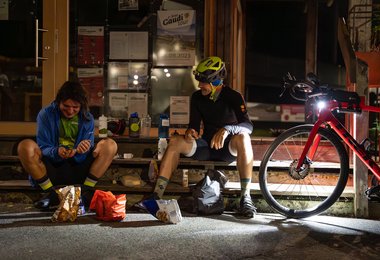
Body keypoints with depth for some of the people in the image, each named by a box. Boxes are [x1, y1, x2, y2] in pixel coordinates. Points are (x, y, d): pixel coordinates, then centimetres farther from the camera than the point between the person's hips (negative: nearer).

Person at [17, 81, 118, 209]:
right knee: (26, 146, -27)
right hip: (52, 169, -1)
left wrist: (83, 151, -27)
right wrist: (57, 152, -30)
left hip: (78, 171, 2)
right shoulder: (46, 114, -2)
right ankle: (51, 193, -18)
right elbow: (43, 148, -7)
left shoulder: (87, 118, 4)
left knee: (110, 144, -16)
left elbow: (87, 154, -2)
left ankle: (85, 192, -17)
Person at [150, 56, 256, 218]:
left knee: (242, 137, -37)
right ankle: (157, 195, -25)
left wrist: (227, 129, -43)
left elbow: (248, 125, -23)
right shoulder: (197, 97, 2)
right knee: (175, 141, -22)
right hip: (206, 146, 4)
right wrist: (190, 132, -22)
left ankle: (245, 197, -35)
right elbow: (194, 125, 4)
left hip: (228, 149, -3)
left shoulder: (233, 97, -10)